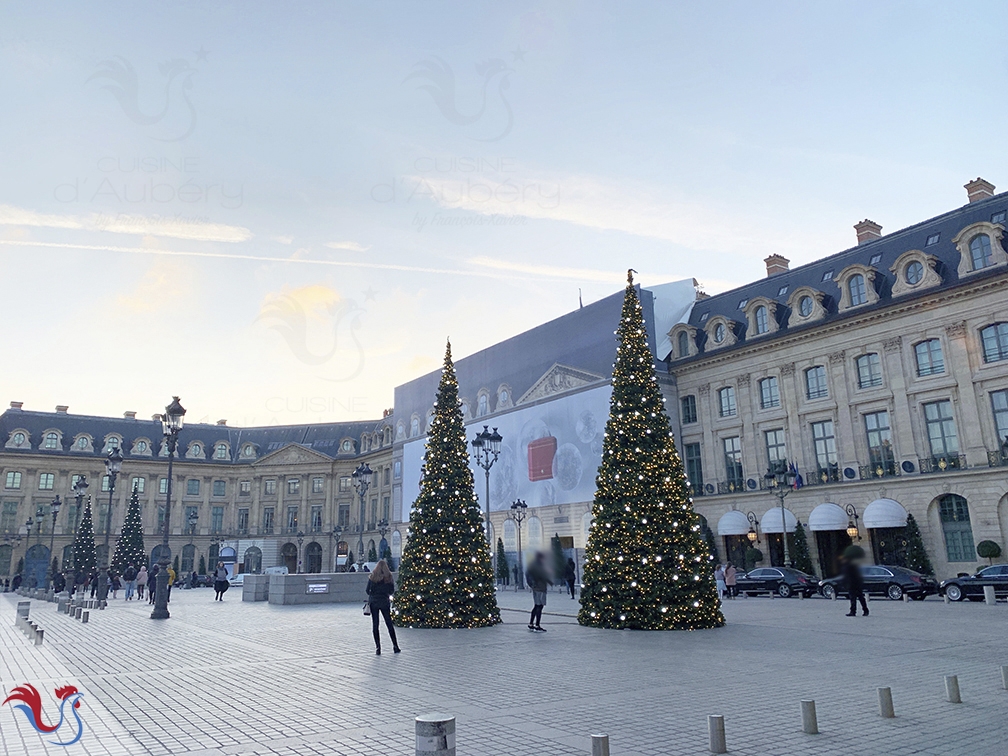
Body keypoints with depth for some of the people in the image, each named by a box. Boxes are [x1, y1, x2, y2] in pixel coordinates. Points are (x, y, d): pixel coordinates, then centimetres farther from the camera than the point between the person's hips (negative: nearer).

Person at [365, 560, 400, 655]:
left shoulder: (372, 577, -4)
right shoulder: (389, 577, -2)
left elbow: (368, 591, -3)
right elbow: (392, 591, 2)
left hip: (373, 602, -1)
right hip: (385, 602, 1)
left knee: (375, 625, 4)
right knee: (389, 624, 11)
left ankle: (378, 648, 1)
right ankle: (395, 647, 15)